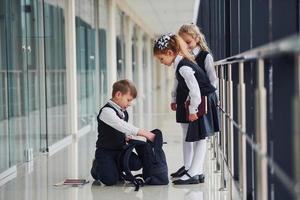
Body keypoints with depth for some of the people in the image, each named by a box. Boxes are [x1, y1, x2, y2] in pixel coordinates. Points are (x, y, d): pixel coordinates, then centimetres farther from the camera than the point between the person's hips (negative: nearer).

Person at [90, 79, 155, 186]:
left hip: (120, 150, 7)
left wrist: (127, 137, -2)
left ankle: (116, 168, 13)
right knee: (110, 180, -22)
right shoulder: (107, 111, -19)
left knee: (136, 163, -18)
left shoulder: (124, 113, 10)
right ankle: (97, 167, 13)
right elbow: (122, 126, -32)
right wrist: (145, 133, -35)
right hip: (105, 151, -7)